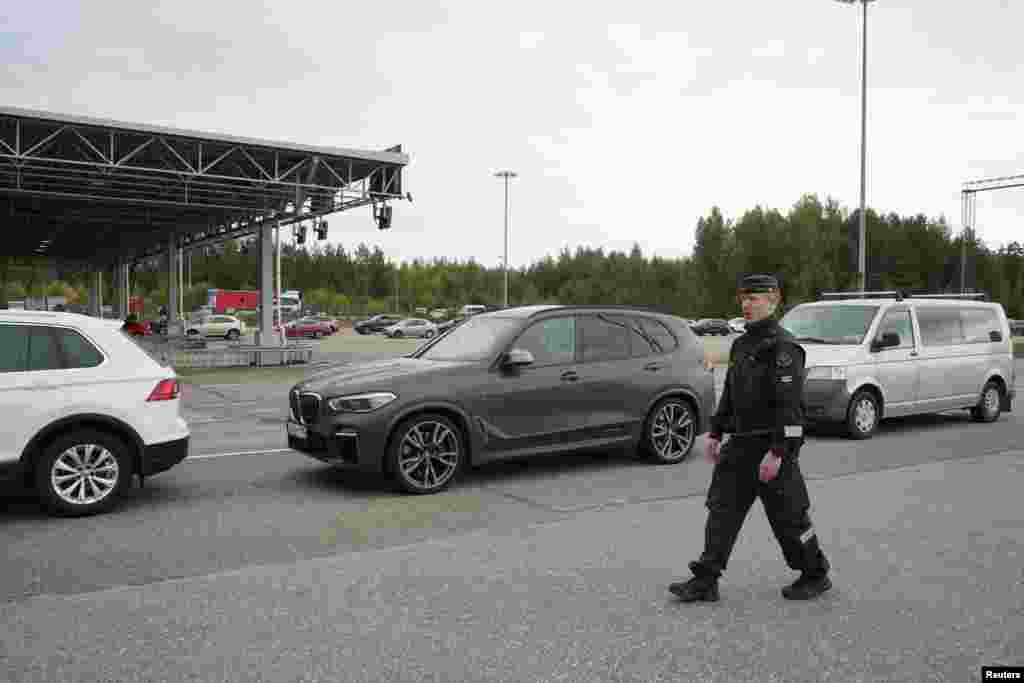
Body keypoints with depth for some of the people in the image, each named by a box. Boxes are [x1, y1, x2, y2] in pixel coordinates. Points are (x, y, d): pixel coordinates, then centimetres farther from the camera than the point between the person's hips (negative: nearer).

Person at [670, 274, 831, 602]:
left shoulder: (783, 347, -16)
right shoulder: (741, 344, 12)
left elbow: (790, 405, -21)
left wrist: (777, 452, -25)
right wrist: (715, 433, 15)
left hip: (772, 446, -8)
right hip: (740, 444, 8)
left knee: (788, 516, 5)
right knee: (722, 509, 5)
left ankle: (816, 575, 27)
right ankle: (705, 581, 9)